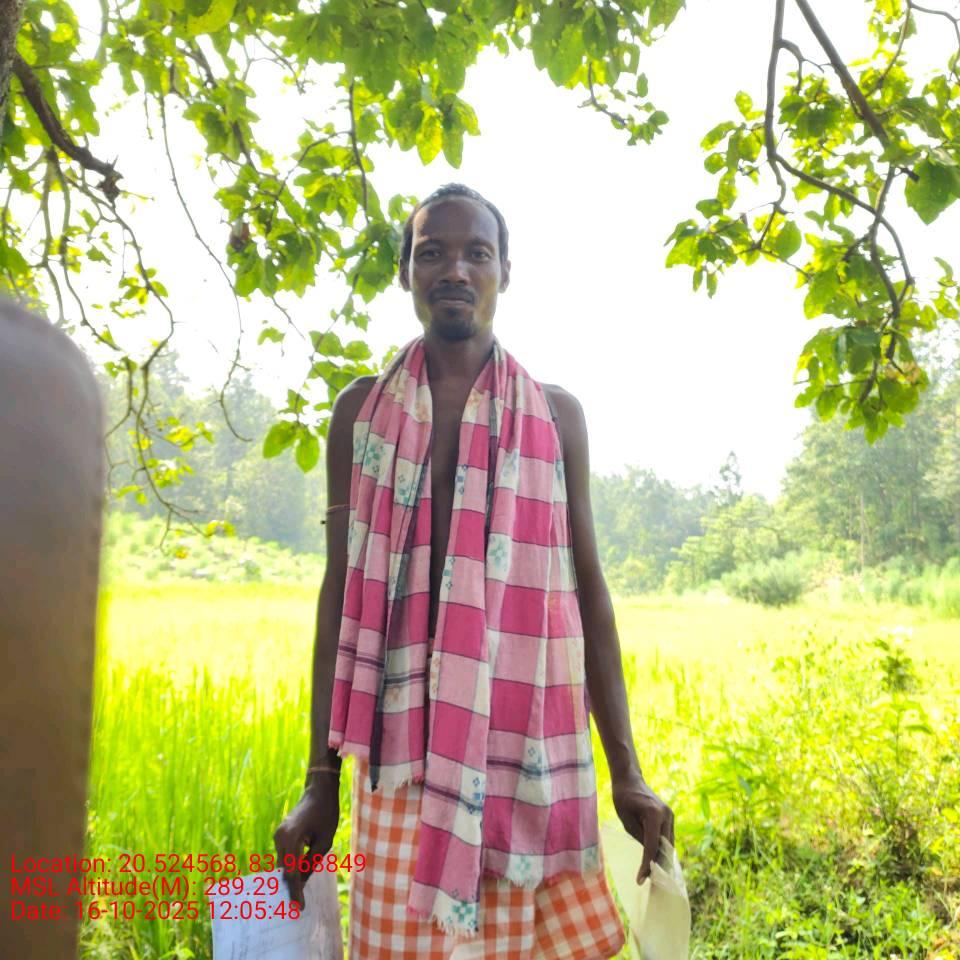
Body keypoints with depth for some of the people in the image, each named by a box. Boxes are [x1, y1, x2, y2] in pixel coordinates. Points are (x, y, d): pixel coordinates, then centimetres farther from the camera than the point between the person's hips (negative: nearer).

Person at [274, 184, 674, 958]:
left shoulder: (556, 414, 6)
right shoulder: (363, 411, 5)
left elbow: (589, 594, 6)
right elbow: (340, 597, 5)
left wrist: (627, 772, 3)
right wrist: (320, 783, 5)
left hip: (533, 749, 1)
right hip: (405, 748, 0)